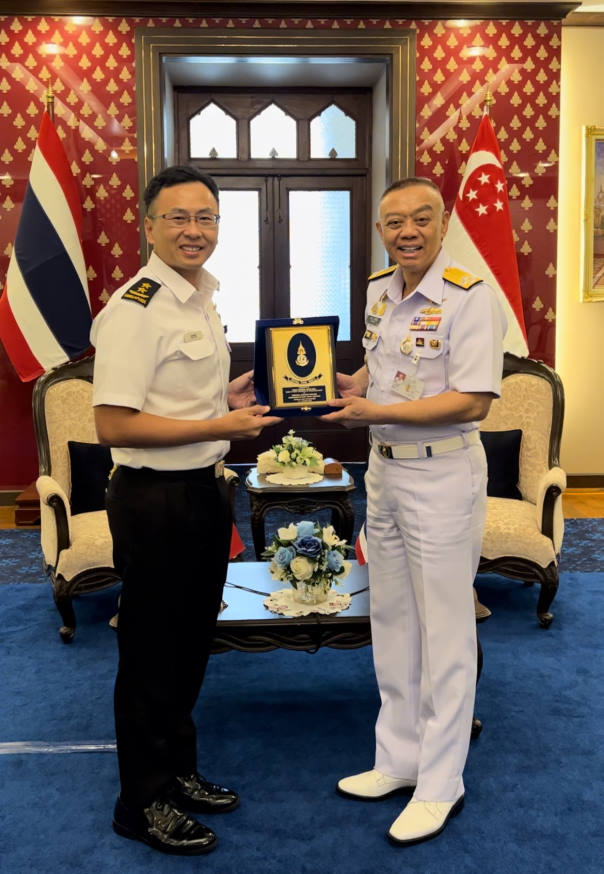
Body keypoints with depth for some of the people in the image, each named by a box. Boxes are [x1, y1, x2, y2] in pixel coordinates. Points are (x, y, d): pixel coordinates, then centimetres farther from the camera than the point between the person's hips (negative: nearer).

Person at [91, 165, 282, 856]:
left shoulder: (201, 299, 11)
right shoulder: (136, 309, -18)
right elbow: (114, 424, -25)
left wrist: (228, 397, 6)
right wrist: (219, 426, -22)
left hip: (203, 489, 9)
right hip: (154, 497, -9)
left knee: (191, 642, 20)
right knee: (152, 651, 5)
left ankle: (177, 772, 38)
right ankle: (142, 803, 24)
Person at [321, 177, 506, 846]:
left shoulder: (470, 297, -16)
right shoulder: (378, 289, 8)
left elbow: (472, 400, -23)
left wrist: (377, 412, -24)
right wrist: (349, 384, 1)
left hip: (443, 475, -8)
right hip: (384, 468, 8)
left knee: (445, 633, 3)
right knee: (390, 621, 16)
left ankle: (440, 784, 19)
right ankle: (399, 761, 33)